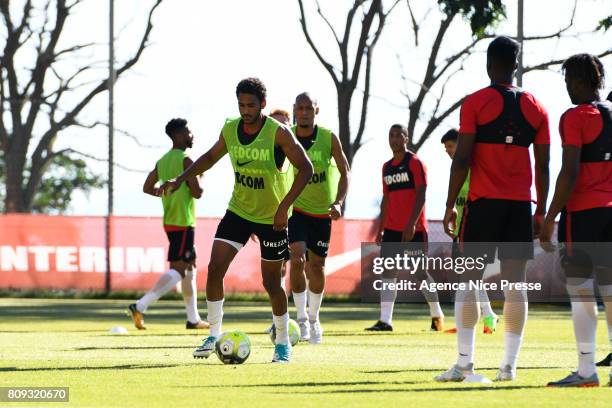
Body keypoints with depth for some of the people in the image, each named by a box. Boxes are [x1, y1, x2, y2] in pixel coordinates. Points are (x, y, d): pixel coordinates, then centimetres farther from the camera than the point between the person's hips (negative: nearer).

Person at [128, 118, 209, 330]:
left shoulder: (162, 161, 11)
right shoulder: (185, 160, -14)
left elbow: (147, 188, 16)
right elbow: (197, 192, -19)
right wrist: (198, 185, 3)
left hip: (170, 221, 9)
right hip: (183, 223, -9)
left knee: (190, 266, 18)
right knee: (178, 269, -11)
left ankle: (193, 318, 21)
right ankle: (140, 306, -23)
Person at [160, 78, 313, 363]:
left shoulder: (278, 133, -19)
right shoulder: (230, 130, -4)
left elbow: (305, 168, -18)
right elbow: (211, 157, 15)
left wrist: (284, 206, -25)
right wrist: (181, 179, 4)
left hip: (272, 218, -4)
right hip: (238, 211, 4)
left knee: (271, 282, 2)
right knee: (215, 268, -11)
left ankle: (283, 343, 21)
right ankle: (214, 336, -1)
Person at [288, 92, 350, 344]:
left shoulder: (329, 139, -9)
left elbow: (344, 173, -3)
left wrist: (338, 202, -18)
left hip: (322, 211, 1)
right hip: (295, 208, -1)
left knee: (316, 265, 8)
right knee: (297, 258, -20)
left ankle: (314, 319, 27)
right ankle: (301, 318, -10)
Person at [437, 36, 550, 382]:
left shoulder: (476, 103, -4)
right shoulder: (535, 108, 7)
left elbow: (462, 159, -8)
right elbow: (543, 166, 7)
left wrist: (451, 205, -2)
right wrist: (542, 212, 13)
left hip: (483, 202, -3)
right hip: (521, 204, 3)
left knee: (470, 279, 1)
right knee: (515, 283, 4)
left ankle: (465, 363, -4)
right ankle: (510, 364, 2)